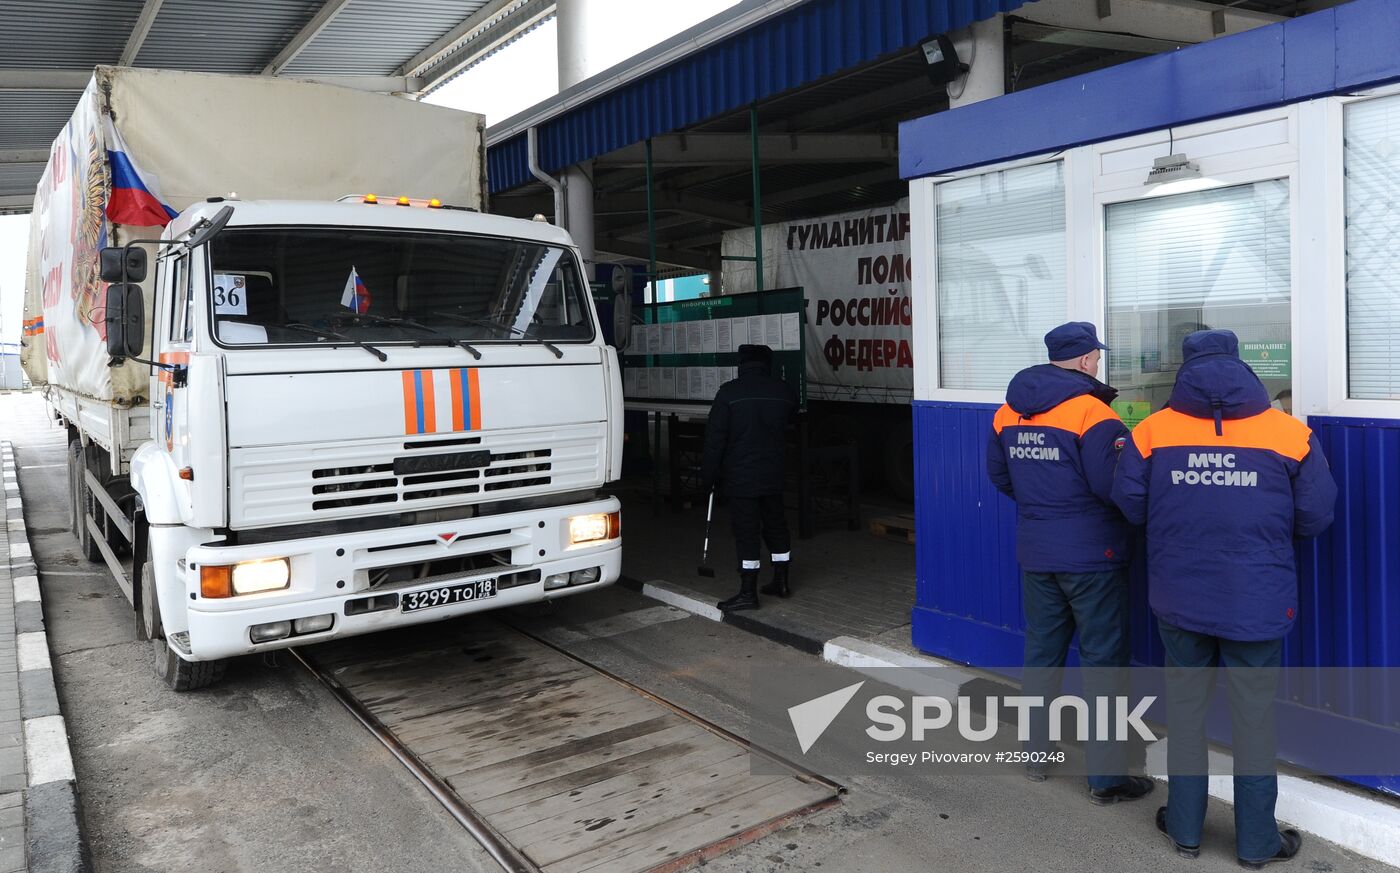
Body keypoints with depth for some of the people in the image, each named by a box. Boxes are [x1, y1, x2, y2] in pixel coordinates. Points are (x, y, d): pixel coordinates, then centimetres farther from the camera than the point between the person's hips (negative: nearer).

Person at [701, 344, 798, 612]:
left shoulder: (729, 392, -10)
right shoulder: (784, 392, 3)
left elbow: (715, 438, -11)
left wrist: (708, 476, -4)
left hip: (740, 478, -4)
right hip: (773, 477, 5)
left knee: (746, 532, -1)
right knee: (776, 526, 17)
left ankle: (748, 593, 2)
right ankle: (781, 581, 29)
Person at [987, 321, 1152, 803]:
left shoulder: (1009, 411, 3)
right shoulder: (1091, 412, -17)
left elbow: (999, 475, 11)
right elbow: (1111, 485, -20)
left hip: (1035, 553, 6)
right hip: (1091, 556, -6)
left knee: (1041, 654, 17)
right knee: (1102, 660, 5)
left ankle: (1036, 755, 28)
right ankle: (1106, 776, 11)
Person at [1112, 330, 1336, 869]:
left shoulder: (1154, 430, -4)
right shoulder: (1289, 433, -4)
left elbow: (1130, 504, -3)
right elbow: (1315, 516, -2)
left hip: (1179, 596, 1)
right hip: (1257, 599, -1)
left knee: (1185, 704, 15)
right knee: (1255, 713, 10)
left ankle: (1184, 827, 26)